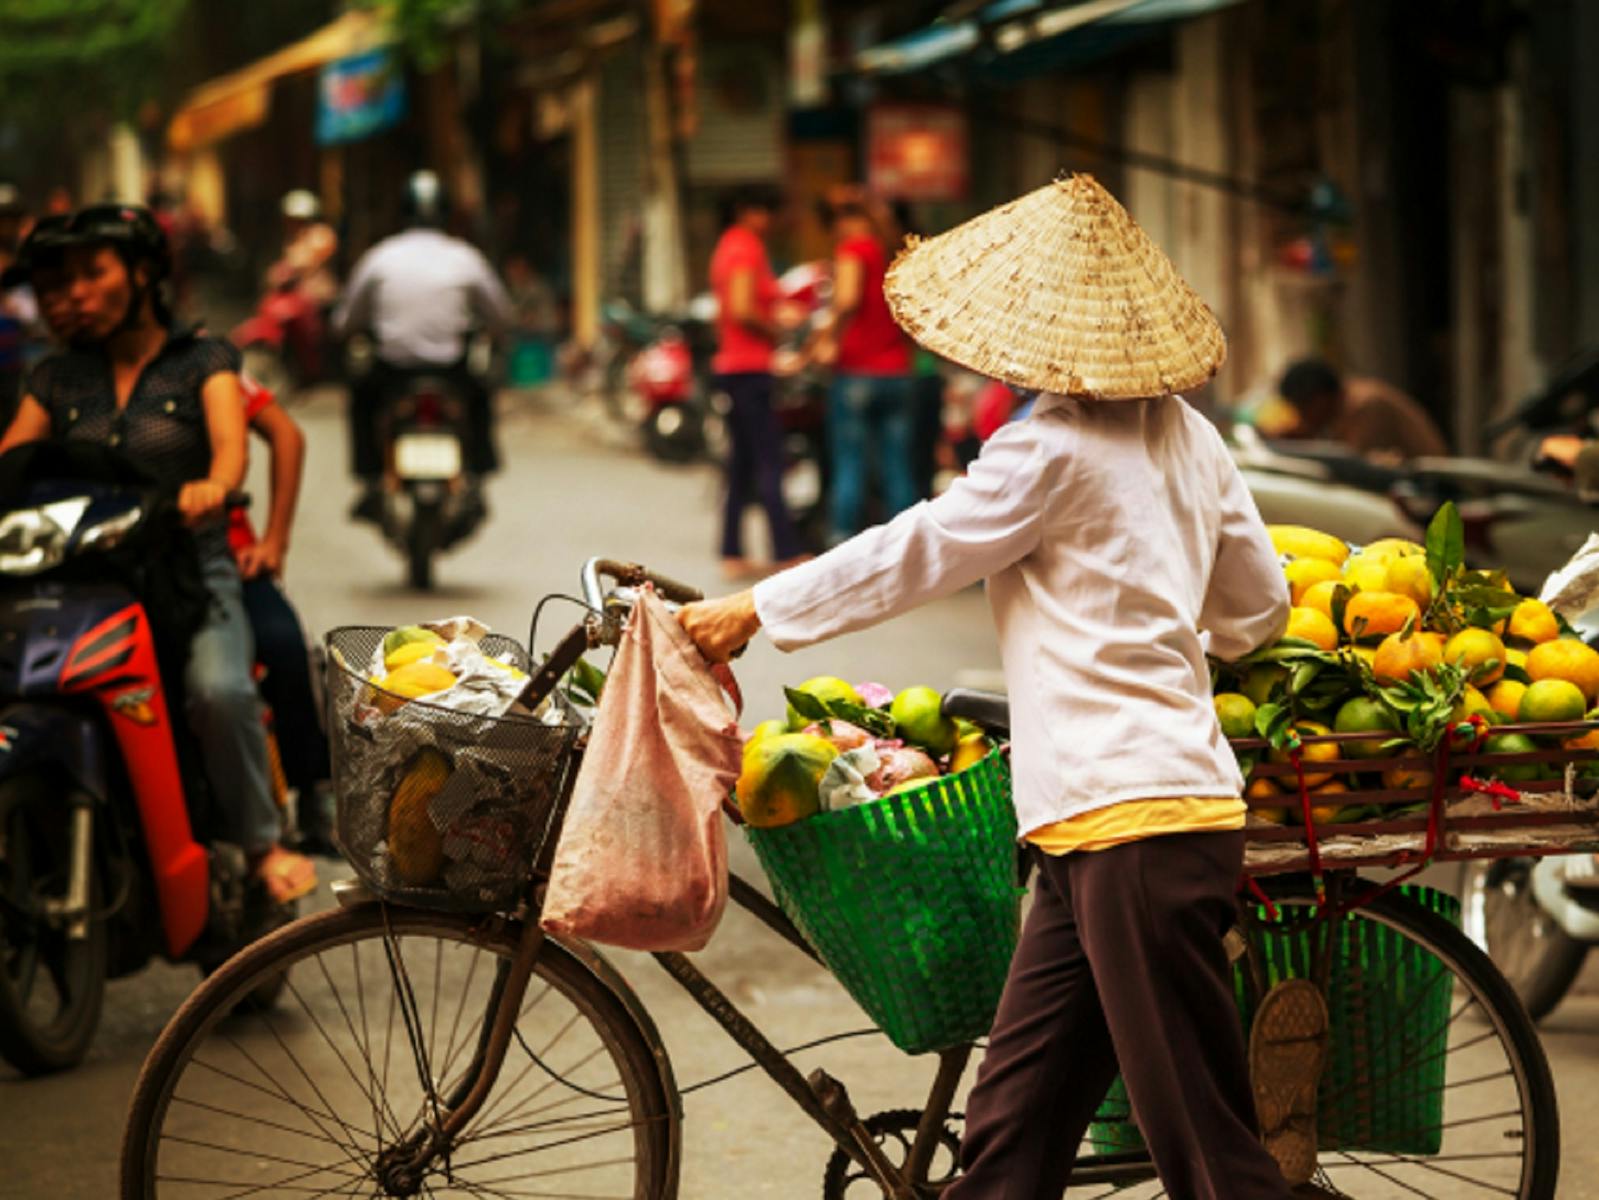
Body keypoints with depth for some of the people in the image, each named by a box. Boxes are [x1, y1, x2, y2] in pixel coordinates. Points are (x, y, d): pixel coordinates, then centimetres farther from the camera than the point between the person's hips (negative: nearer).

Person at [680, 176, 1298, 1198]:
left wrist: (754, 611, 5)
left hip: (1130, 825, -9)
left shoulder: (1054, 450, -11)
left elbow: (912, 556, -6)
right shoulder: (1185, 433, 13)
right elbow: (1261, 604, 21)